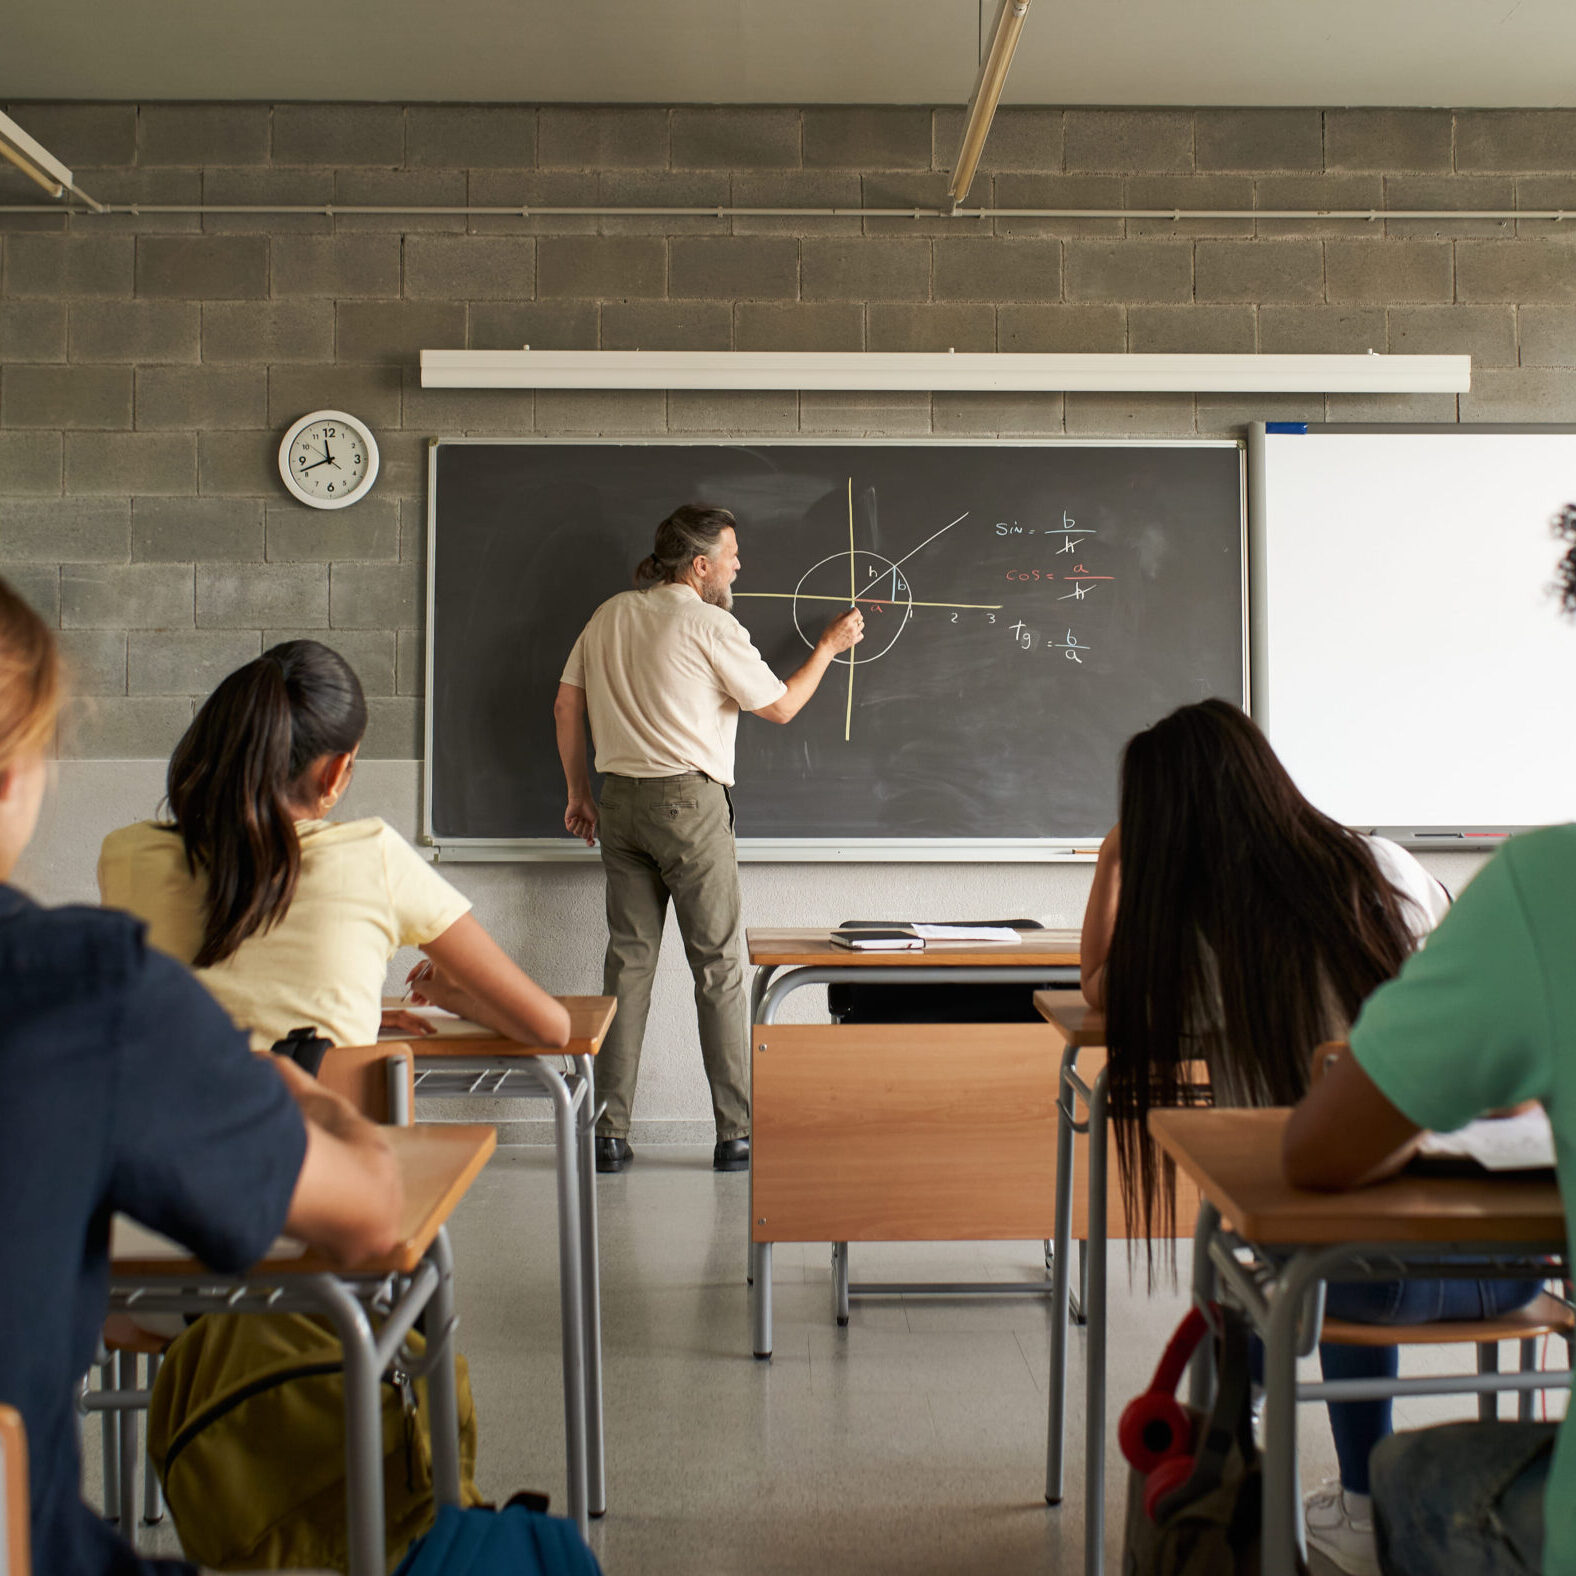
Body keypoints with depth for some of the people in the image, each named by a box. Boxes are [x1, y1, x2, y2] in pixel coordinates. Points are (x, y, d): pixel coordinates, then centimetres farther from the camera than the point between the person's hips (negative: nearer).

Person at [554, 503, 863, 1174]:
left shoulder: (610, 616, 11)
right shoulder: (711, 626, -7)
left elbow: (567, 705, 13)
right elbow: (780, 707, 1)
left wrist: (578, 792, 19)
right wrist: (829, 646, 14)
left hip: (619, 802, 6)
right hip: (688, 800, -6)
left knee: (628, 960, 8)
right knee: (718, 967, 1)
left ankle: (609, 1133, 9)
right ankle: (735, 1135, 5)